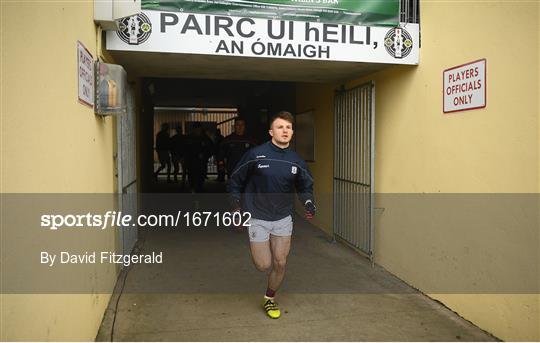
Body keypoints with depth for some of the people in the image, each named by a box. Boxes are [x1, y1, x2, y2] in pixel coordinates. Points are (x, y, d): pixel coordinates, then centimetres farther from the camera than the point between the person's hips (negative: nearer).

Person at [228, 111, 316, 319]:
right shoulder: (255, 155, -13)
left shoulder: (296, 161, -2)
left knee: (280, 264, 6)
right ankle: (253, 249, 36)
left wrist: (308, 203, -9)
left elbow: (305, 186, 11)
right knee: (264, 265, -1)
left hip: (283, 218, 3)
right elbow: (236, 181, -1)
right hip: (257, 218, -3)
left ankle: (269, 300, 31)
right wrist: (238, 207, -3)